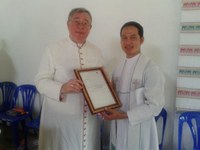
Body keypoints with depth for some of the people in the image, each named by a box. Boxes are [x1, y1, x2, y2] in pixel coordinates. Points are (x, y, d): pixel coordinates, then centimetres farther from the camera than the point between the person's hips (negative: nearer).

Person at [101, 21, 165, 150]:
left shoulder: (151, 69, -17)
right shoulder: (119, 67, 4)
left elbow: (155, 106, -18)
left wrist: (123, 115, -22)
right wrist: (106, 109, -7)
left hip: (139, 130, -6)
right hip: (118, 128, 6)